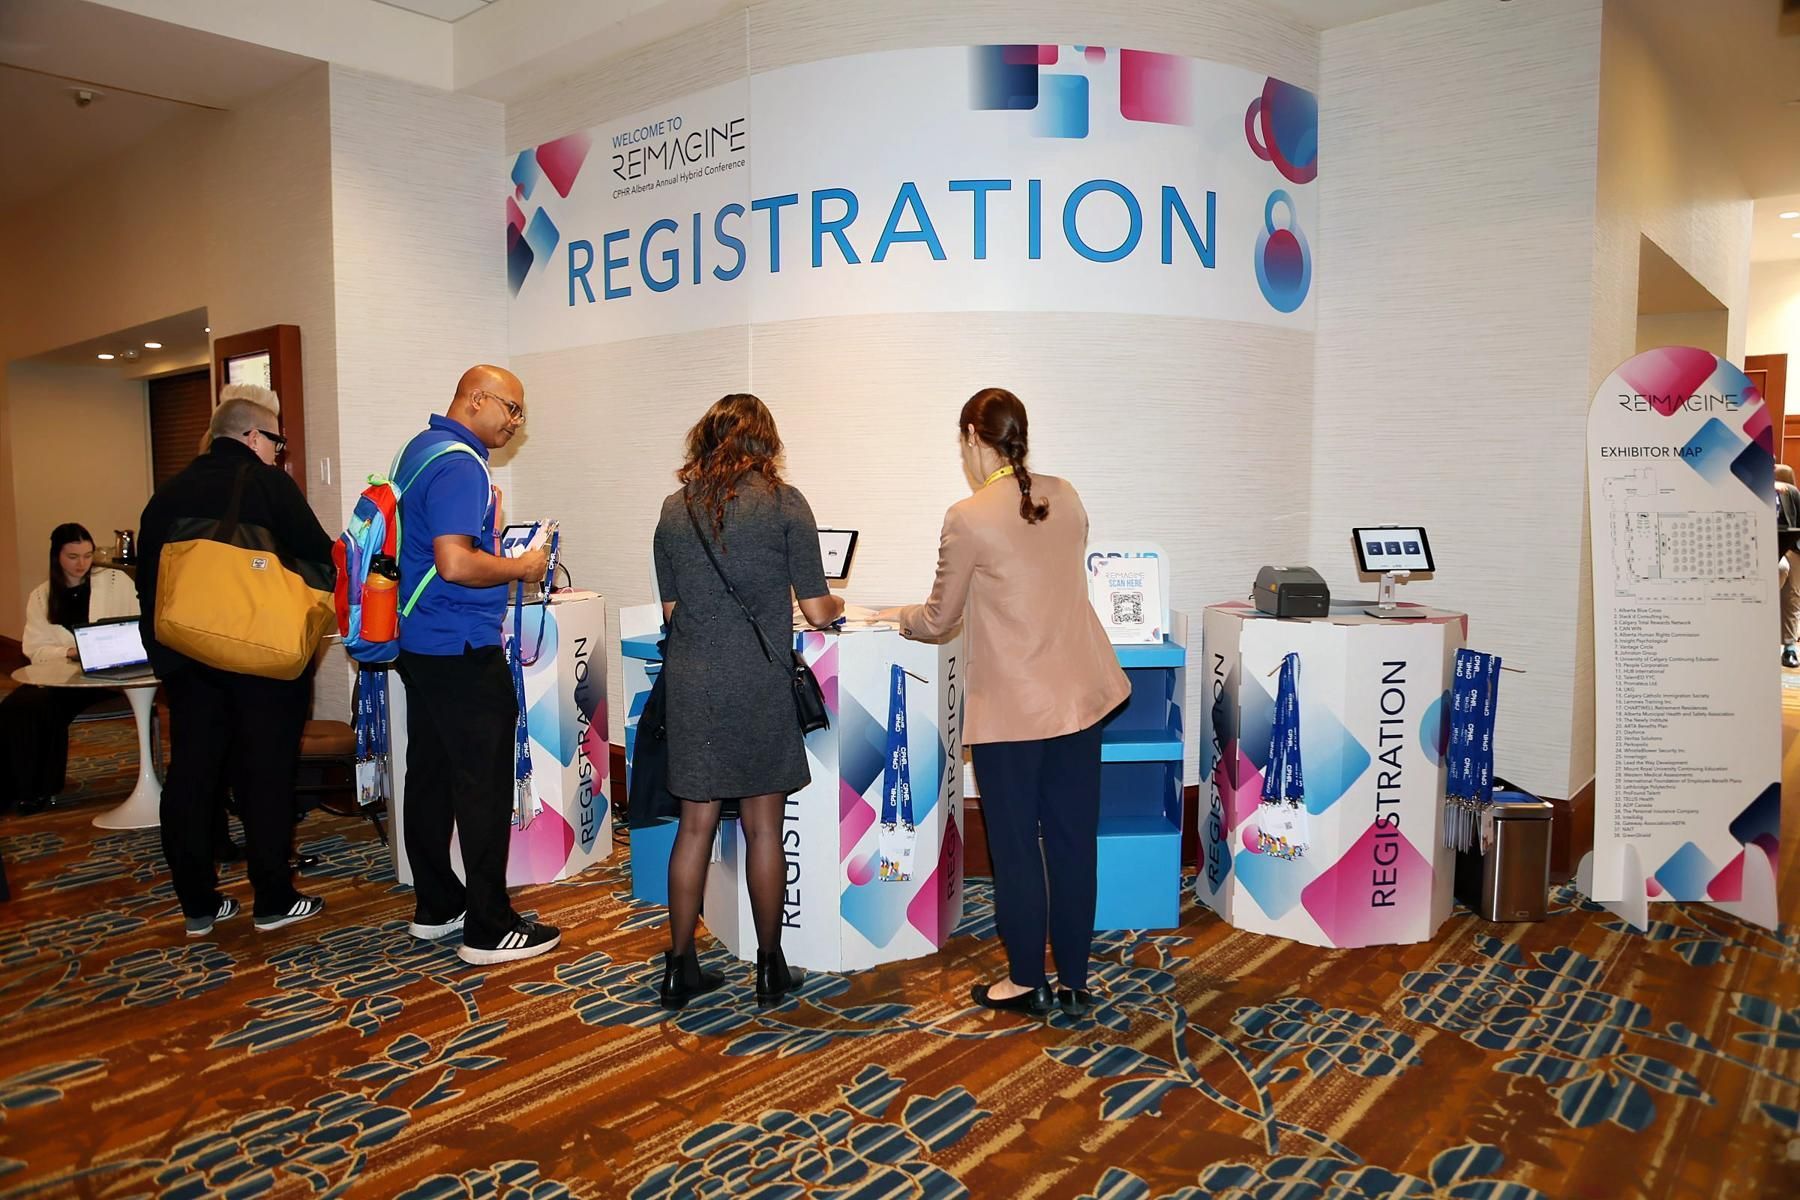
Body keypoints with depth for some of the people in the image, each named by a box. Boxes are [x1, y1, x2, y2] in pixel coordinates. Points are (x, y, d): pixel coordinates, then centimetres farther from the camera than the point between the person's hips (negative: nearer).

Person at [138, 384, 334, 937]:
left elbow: (146, 578, 11)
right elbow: (320, 557, -8)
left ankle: (198, 905, 18)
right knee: (265, 776, 3)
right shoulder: (268, 483, -8)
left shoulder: (168, 494, 9)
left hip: (185, 657, 5)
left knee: (190, 778, 10)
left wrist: (164, 645, 17)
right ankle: (273, 901, 10)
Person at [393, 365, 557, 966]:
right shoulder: (459, 465, -18)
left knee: (429, 777, 15)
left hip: (420, 642, 11)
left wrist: (484, 519, 19)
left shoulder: (422, 449, 15)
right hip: (462, 651, -11)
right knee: (484, 788, -4)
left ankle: (435, 906, 26)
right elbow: (456, 563, -27)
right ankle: (489, 928, 4)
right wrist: (520, 568, -14)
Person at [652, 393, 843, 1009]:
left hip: (691, 681, 3)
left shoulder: (674, 508, 6)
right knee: (763, 826, 8)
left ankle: (680, 967, 19)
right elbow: (816, 611, -5)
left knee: (695, 826, 11)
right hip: (759, 684, -3)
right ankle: (770, 967, 21)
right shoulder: (783, 502, -4)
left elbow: (671, 608, 9)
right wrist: (837, 603, 17)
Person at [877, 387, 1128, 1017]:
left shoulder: (969, 518, -14)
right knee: (1073, 842, 13)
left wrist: (899, 617, 17)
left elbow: (940, 619, -3)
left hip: (1011, 707, -6)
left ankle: (1027, 981, 24)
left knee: (1015, 847, 10)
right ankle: (1074, 982, 24)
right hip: (1080, 696, 6)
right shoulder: (1066, 497, 4)